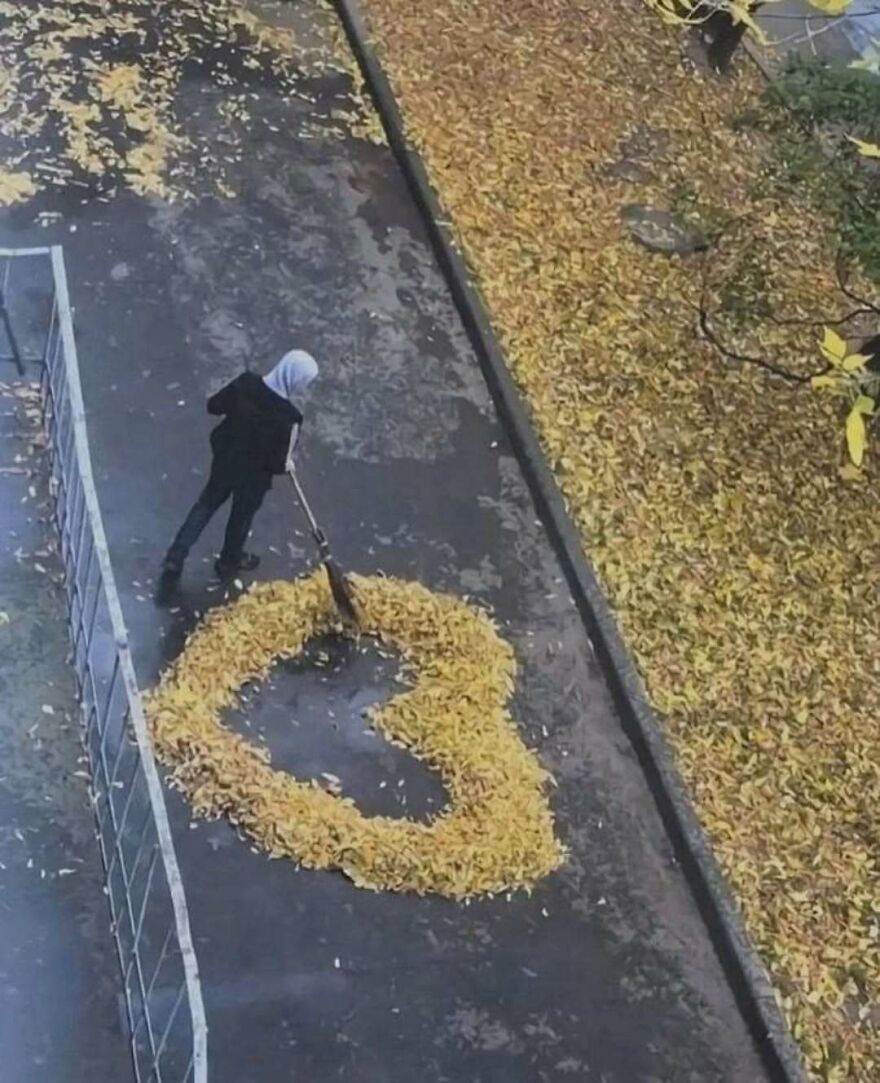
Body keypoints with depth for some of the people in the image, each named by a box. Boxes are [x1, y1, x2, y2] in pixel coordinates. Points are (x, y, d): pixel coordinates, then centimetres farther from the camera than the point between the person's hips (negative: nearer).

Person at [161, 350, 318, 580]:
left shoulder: (246, 382, -19)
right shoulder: (288, 417, -33)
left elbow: (214, 405, -5)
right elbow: (276, 463, -26)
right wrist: (286, 466, -3)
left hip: (224, 459, 4)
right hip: (253, 475, -4)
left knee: (207, 504, 26)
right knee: (241, 516, 24)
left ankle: (175, 558, 30)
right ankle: (229, 561, 51)